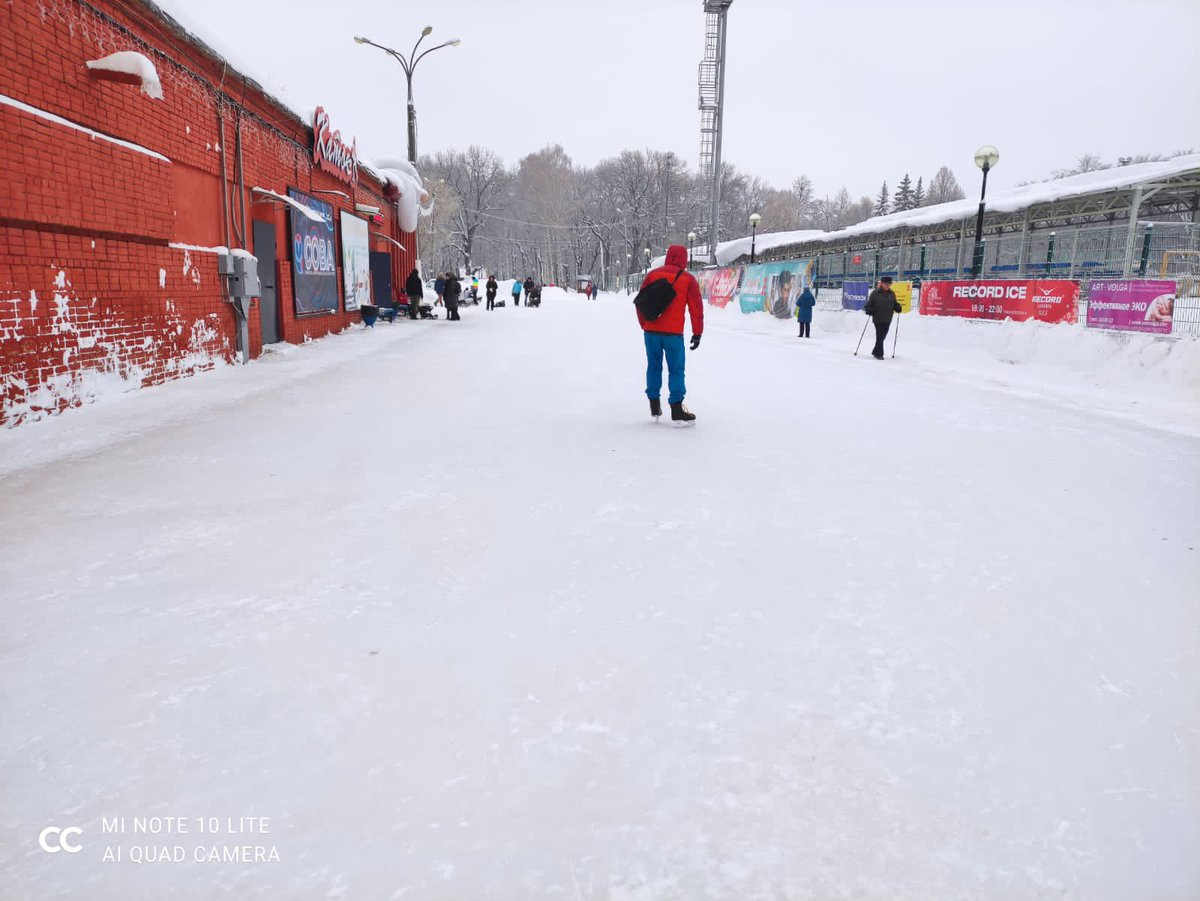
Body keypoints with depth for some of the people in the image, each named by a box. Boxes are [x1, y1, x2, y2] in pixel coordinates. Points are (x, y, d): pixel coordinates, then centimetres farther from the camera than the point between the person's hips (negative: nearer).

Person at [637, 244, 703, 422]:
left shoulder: (652, 275, 6)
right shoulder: (688, 279, 0)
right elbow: (696, 308, -1)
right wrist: (697, 333, 4)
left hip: (651, 330, 3)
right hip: (674, 332, -3)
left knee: (654, 366, 14)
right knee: (676, 369, 2)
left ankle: (655, 407, 18)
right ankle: (677, 409, -2)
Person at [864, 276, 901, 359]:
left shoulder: (892, 294, 9)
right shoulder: (875, 293, -6)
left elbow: (895, 304, 19)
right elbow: (869, 304, -4)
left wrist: (898, 308, -1)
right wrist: (868, 311, -20)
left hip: (887, 320, 5)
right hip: (878, 319, -5)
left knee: (882, 336, 10)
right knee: (879, 337, -7)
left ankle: (875, 352, 24)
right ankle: (879, 354, 0)